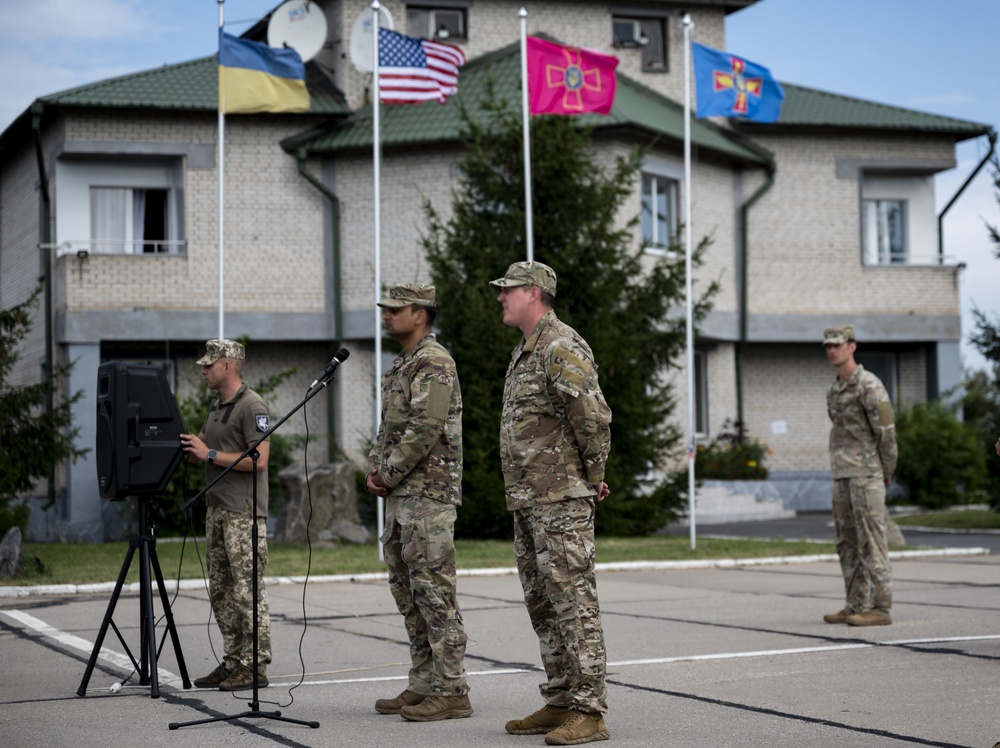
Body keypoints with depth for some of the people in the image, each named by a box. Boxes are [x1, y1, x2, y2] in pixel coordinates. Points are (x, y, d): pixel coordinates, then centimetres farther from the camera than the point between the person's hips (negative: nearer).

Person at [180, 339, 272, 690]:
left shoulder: (252, 406, -12)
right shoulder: (217, 407, 18)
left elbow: (258, 460, -19)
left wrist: (210, 454, -16)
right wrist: (191, 447, 4)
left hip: (244, 512, -10)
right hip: (217, 508, 10)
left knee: (247, 591, -7)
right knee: (220, 591, 11)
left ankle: (255, 666, -4)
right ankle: (233, 662, 17)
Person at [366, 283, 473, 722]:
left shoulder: (433, 363, -12)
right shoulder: (402, 365, 20)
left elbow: (424, 431, -20)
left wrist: (387, 474, -12)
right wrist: (375, 469, 8)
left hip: (429, 493, -10)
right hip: (401, 496, 10)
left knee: (434, 592, -9)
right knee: (408, 592, 12)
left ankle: (451, 691, -7)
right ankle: (423, 685, 18)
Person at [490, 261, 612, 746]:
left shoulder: (561, 347, -14)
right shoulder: (524, 351, 19)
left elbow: (593, 416, -20)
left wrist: (594, 476, -9)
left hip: (561, 498, -11)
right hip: (527, 500, 11)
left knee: (573, 602, -9)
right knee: (542, 604, 13)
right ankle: (559, 702, 20)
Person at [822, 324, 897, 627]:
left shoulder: (870, 385, -12)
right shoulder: (835, 390, 16)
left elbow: (886, 431, -12)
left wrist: (886, 474, -4)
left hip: (867, 473, -9)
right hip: (842, 476, 9)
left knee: (871, 540, -8)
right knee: (848, 542, 9)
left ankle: (880, 609, -5)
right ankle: (856, 606, 14)